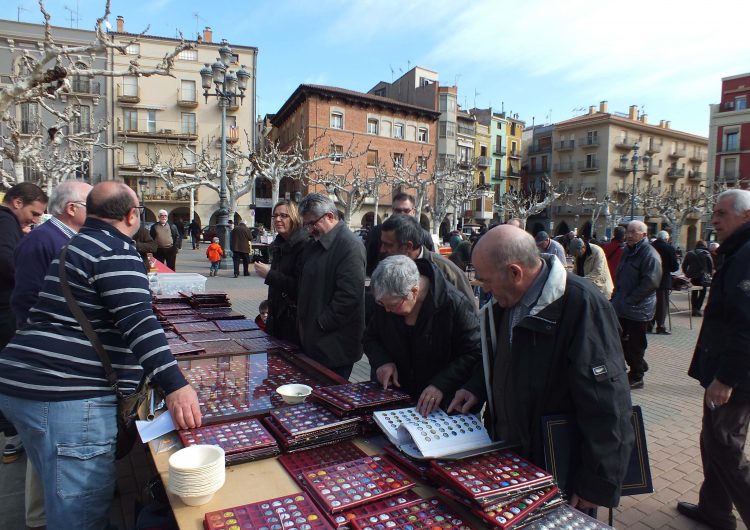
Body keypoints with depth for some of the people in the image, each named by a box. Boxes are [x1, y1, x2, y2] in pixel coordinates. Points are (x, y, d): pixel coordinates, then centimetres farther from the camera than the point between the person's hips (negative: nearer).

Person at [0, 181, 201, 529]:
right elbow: (137, 320, -25)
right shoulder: (116, 251, -11)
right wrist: (176, 386, -31)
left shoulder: (77, 245, 20)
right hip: (68, 396, -10)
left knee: (65, 495, 25)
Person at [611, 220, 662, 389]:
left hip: (638, 310, -9)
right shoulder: (628, 251, 14)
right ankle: (637, 368, 35)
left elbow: (650, 282, -22)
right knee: (623, 341, 17)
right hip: (622, 308, 9)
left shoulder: (650, 255, -16)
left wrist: (629, 300, -20)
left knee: (635, 344, 1)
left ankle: (637, 378, 15)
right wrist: (616, 296, 15)